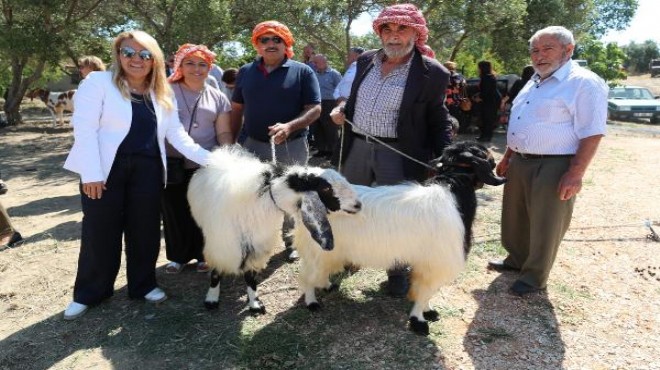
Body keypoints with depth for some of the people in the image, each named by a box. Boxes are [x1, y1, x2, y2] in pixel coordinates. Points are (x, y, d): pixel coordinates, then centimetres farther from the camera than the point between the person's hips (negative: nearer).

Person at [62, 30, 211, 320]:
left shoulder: (163, 93, 10)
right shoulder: (98, 82, -3)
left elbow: (177, 135, 8)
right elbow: (84, 128, -10)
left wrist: (209, 159, -3)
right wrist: (92, 173, -17)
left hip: (147, 170, 3)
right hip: (106, 168, -3)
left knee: (144, 230, 9)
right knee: (100, 232, 5)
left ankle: (143, 285, 26)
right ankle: (89, 293, 22)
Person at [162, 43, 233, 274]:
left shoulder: (218, 98, 8)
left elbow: (224, 134, 7)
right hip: (172, 163, 0)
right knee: (174, 211, 7)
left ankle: (203, 255, 24)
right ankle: (178, 256, 24)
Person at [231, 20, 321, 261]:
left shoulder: (302, 72, -4)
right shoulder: (246, 72, 8)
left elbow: (315, 109, -10)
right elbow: (237, 109, 12)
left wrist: (289, 126, -26)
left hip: (291, 146, -2)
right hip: (253, 145, 3)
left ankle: (292, 242, 29)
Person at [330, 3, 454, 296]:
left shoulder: (432, 73, -8)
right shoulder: (365, 61, 6)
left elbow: (437, 121, -1)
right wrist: (342, 109, 0)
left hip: (398, 153, -5)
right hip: (357, 147, 5)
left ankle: (397, 271, 26)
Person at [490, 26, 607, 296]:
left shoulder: (584, 83, -13)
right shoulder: (535, 82, 14)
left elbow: (592, 134, -18)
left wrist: (575, 174, -23)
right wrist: (507, 157, 20)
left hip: (553, 167, -8)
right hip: (520, 163, 8)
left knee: (544, 225, 5)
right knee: (515, 218, 19)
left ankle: (535, 276, 20)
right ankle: (517, 260, 38)